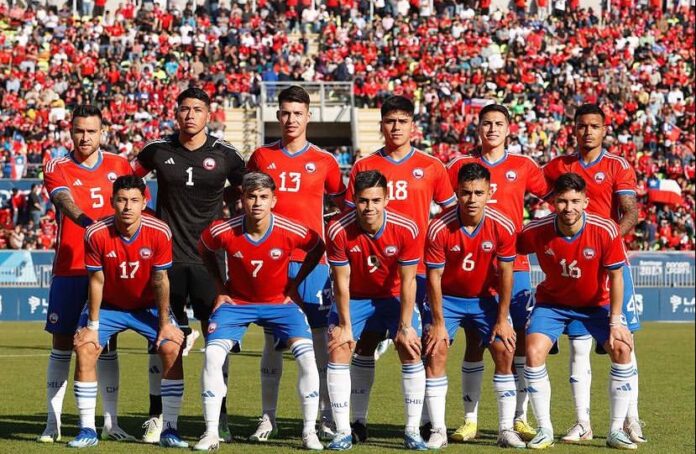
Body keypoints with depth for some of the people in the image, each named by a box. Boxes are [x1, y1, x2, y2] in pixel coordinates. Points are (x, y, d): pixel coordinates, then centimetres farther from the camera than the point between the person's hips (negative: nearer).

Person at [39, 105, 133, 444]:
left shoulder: (119, 166, 7)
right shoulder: (58, 168, -2)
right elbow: (65, 200, -21)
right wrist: (89, 222, -40)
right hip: (69, 269, -2)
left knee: (107, 345, 5)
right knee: (62, 344, 1)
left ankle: (111, 423, 9)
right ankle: (53, 422, 4)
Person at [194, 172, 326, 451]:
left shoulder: (291, 232, -22)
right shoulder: (223, 232, -21)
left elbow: (317, 248, 1)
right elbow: (204, 251, 4)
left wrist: (295, 284, -3)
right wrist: (220, 287, 0)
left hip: (279, 301, 0)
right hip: (236, 301, 0)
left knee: (306, 356, -17)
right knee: (212, 356, -18)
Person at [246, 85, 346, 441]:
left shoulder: (323, 161, 5)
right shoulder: (261, 157, 8)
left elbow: (344, 204, 14)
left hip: (312, 260, -1)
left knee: (319, 338, 0)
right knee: (272, 339, 3)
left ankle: (326, 418, 4)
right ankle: (268, 418, 7)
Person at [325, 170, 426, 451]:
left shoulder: (406, 230, -25)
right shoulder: (338, 231, -26)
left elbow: (407, 282, -17)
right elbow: (342, 282, -17)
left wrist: (405, 327, -17)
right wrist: (345, 326, -16)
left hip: (393, 297, 0)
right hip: (354, 298, 0)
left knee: (411, 352, -12)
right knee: (338, 352, -13)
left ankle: (413, 431, -3)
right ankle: (343, 432, -6)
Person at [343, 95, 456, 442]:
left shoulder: (431, 167, 5)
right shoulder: (364, 167, 5)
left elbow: (452, 213, 11)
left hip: (417, 267, 0)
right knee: (365, 341, 1)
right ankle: (358, 420, 6)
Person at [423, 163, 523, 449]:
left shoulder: (503, 227, -19)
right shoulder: (439, 229, -24)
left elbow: (505, 273, -10)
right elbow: (434, 277, -17)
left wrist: (502, 319, -9)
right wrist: (438, 323, -16)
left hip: (486, 297, 1)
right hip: (447, 297, -1)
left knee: (505, 351, -10)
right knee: (435, 353, -15)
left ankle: (506, 429, -1)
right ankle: (438, 431, -7)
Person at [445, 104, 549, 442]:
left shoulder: (523, 166, 7)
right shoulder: (460, 167, 7)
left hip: (514, 265, 0)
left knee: (520, 339, -3)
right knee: (473, 341, 0)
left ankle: (520, 419, 4)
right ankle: (470, 420, 6)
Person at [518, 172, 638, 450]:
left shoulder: (606, 231, -25)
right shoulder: (536, 232, -23)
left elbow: (615, 276, -15)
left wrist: (615, 320, -16)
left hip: (596, 302, 0)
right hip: (552, 301, 0)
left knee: (622, 349, -18)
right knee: (534, 352, -21)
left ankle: (616, 431, -5)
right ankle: (545, 431, -7)